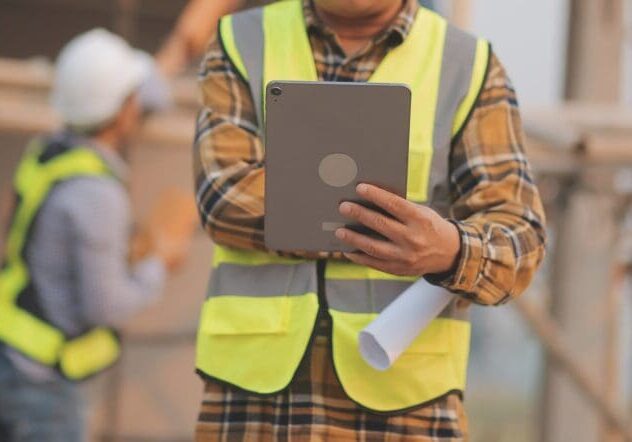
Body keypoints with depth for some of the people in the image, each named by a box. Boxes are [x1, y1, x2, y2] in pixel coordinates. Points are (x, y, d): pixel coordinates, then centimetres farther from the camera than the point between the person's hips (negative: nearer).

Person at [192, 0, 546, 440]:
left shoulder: (470, 69, 5)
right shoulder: (240, 45, 8)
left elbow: (514, 243, -7)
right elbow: (227, 198, -9)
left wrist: (451, 251, -31)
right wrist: (395, 235, -13)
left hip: (401, 390, -1)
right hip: (255, 379, 1)